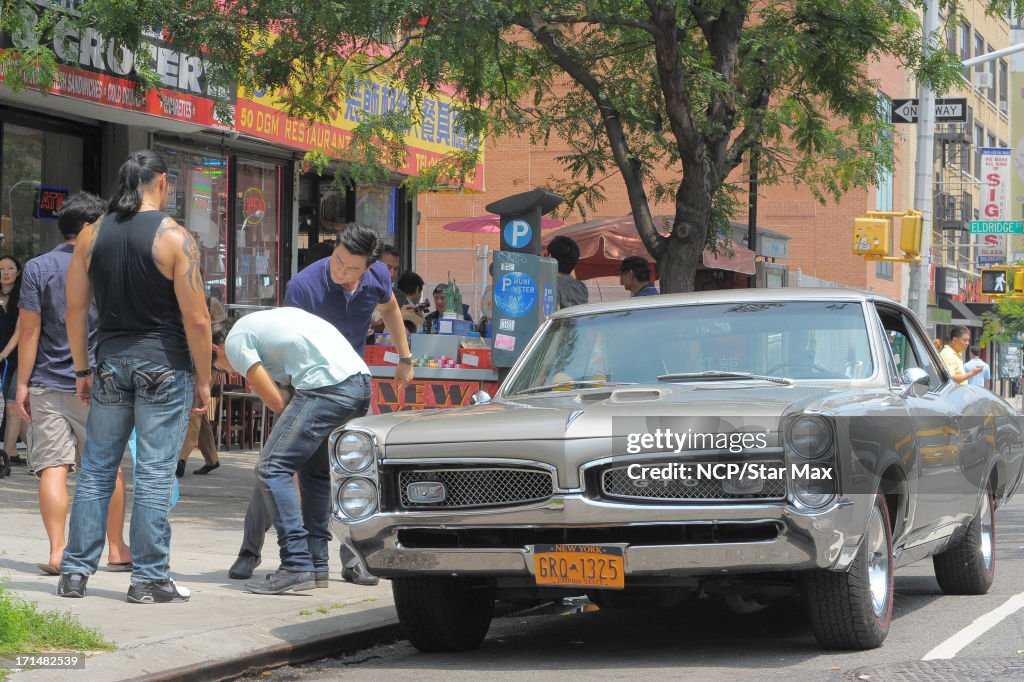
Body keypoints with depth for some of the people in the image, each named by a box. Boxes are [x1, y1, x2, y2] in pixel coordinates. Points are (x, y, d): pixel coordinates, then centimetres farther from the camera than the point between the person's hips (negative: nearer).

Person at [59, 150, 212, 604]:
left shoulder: (91, 236, 4)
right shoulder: (175, 239, -9)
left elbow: (75, 309, 7)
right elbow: (196, 318, -11)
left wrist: (82, 369, 15)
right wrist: (203, 379, -2)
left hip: (111, 362, 4)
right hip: (163, 364, -4)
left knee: (96, 469, 10)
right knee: (155, 473, -1)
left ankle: (75, 572, 10)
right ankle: (149, 578, 1)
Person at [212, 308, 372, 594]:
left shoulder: (234, 342, 5)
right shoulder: (261, 322, 31)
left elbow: (276, 402, 2)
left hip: (327, 386, -9)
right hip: (361, 381, 9)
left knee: (273, 468, -5)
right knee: (315, 470, 22)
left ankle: (296, 566, -11)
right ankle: (317, 565, 22)